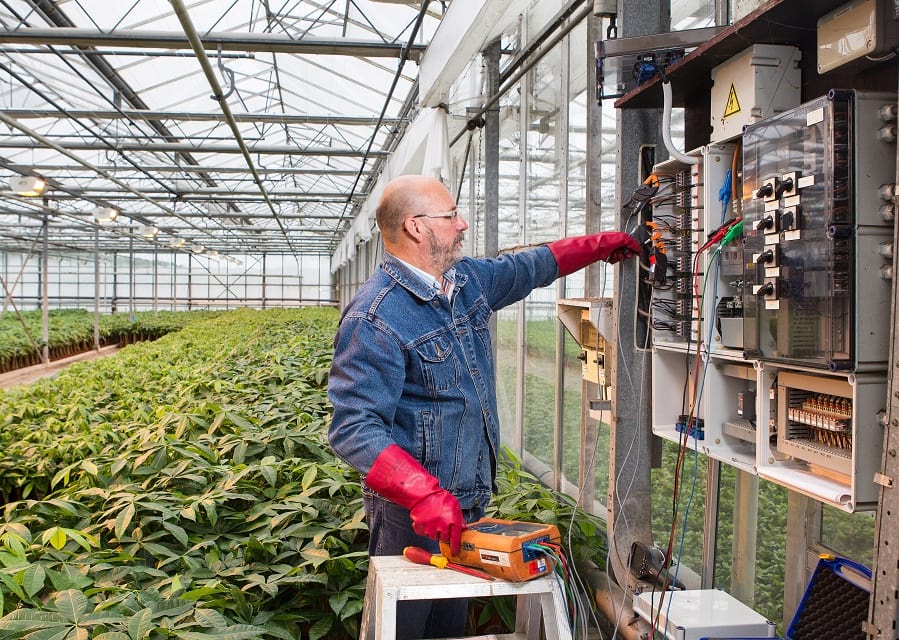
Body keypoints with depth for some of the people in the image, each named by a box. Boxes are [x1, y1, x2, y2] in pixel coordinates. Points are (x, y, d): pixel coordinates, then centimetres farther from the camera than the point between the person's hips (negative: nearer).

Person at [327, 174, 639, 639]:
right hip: (414, 512, -8)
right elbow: (354, 429, -27)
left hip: (470, 500, 8)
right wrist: (427, 495, -36)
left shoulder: (469, 280, 6)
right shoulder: (375, 318, -21)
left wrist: (598, 245, 29)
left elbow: (530, 267, 26)